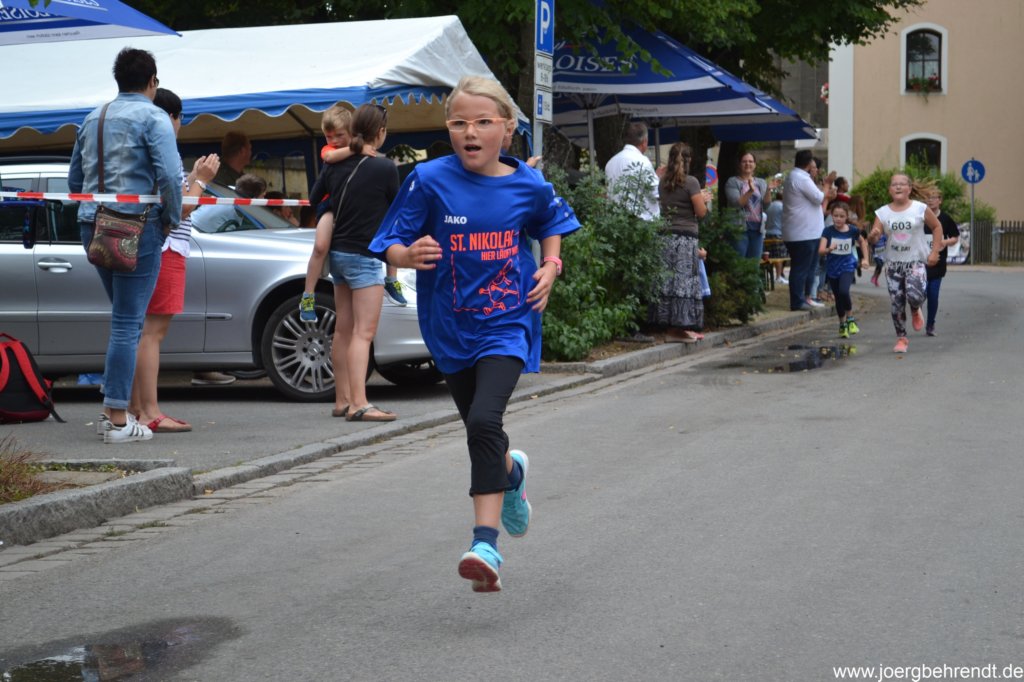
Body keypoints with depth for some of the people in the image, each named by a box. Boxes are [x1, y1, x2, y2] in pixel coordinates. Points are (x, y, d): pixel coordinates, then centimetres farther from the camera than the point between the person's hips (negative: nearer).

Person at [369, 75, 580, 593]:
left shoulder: (529, 185, -4)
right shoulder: (429, 181, -9)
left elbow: (551, 223, 19)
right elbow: (391, 245, -6)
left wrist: (550, 268, 3)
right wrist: (410, 254, -29)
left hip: (507, 322, -2)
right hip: (450, 329, 2)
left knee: (485, 420, -23)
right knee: (481, 431, 15)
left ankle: (486, 542, -22)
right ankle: (511, 472, 52)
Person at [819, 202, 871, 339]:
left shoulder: (852, 230, -6)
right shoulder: (828, 231, -10)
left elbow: (862, 242, 15)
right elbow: (821, 250, -19)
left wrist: (865, 258, 10)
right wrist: (829, 249, -40)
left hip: (847, 267, -1)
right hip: (832, 269, 1)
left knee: (844, 291, -25)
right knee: (838, 298, 10)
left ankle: (850, 319, -3)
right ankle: (842, 324, 30)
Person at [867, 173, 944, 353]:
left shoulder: (920, 209, -5)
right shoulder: (882, 213, -1)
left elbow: (937, 226, 6)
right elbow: (873, 238, -6)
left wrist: (934, 251, -2)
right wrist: (872, 236, -31)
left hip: (916, 261, -2)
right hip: (893, 263, 2)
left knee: (915, 295, -24)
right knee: (896, 303, 2)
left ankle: (916, 311, 13)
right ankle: (901, 339, 18)